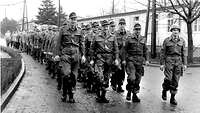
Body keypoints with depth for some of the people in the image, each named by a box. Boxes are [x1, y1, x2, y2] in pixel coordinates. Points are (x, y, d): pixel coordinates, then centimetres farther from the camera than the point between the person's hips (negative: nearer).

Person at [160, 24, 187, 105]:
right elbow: (163, 53, 2)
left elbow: (183, 53, 9)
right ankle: (164, 91, 18)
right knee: (168, 78, -12)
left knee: (175, 80, 3)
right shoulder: (167, 40, 0)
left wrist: (184, 64, 5)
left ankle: (172, 98, 12)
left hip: (178, 61, 2)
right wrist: (162, 63, -2)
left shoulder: (182, 41, 7)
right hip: (169, 60, -2)